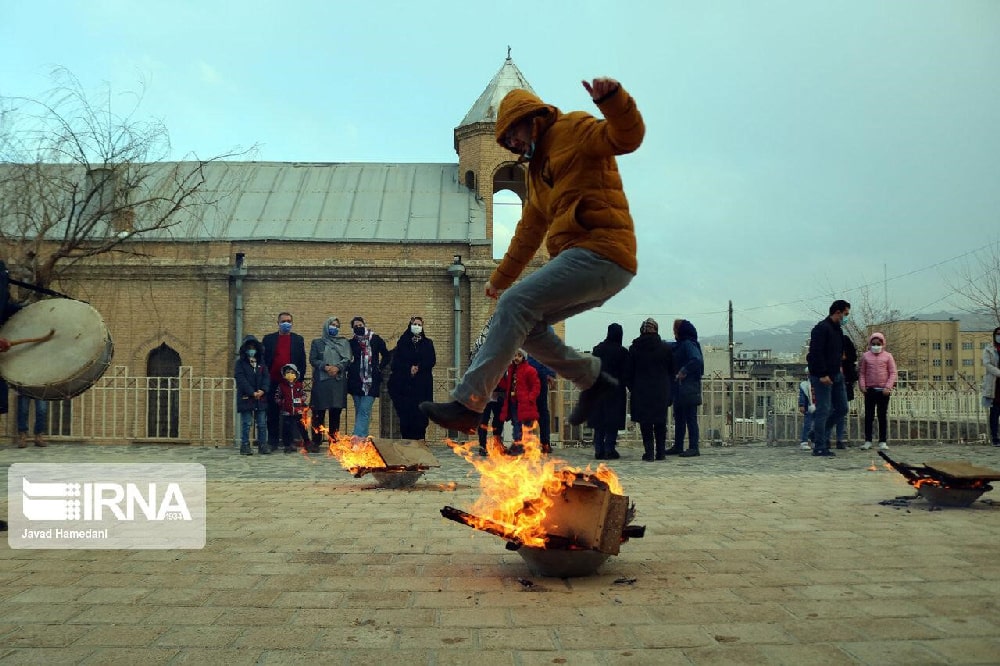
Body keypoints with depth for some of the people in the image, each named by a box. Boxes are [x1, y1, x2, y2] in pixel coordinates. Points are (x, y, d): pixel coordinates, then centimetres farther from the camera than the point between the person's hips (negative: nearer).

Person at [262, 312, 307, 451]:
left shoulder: (298, 339, 10)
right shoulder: (269, 339, 9)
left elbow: (302, 361, 7)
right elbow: (264, 359, 7)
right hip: (273, 382, 0)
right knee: (272, 414, 3)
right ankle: (272, 442, 8)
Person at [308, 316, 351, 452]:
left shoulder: (344, 343, 16)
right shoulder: (317, 342, 12)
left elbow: (347, 360, 6)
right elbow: (312, 360, 3)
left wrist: (337, 367, -12)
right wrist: (325, 367, -13)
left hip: (339, 381, 2)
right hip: (321, 381, -2)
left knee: (336, 413, 2)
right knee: (319, 413, -4)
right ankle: (316, 442, 0)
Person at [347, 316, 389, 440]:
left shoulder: (376, 340, 3)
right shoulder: (352, 342, 9)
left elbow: (386, 356, 13)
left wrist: (379, 367, 3)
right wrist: (349, 368, 6)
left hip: (372, 380, -3)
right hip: (356, 380, 3)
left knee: (364, 410, -12)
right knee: (359, 410, 6)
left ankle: (357, 438, -20)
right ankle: (362, 437, 11)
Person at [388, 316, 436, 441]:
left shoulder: (428, 343, 14)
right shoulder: (402, 343, 11)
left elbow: (432, 361, 3)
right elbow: (396, 362, 2)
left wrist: (418, 367, -11)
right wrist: (409, 368, -12)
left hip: (422, 384, 1)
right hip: (404, 383, 0)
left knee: (420, 412, -7)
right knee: (405, 412, -7)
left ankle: (419, 438, -6)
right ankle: (406, 439, -5)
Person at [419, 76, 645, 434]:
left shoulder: (573, 129, 2)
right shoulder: (538, 167, 28)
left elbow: (627, 138, -16)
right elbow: (530, 229, 34)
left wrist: (613, 97, -35)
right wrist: (501, 277, 38)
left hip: (599, 251, -10)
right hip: (588, 258, 10)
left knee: (515, 304, -18)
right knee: (524, 324, 8)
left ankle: (467, 404, -18)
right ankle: (593, 379, 15)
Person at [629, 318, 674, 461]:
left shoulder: (634, 349, -2)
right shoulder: (666, 348, -1)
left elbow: (629, 372, 2)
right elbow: (672, 370, 4)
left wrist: (632, 388, 12)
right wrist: (668, 390, 12)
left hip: (641, 392, -1)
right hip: (661, 392, 1)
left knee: (645, 424, 4)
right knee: (660, 423, 10)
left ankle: (649, 453, 1)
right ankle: (660, 452, 11)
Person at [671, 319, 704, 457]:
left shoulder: (689, 344, -13)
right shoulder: (679, 345, 15)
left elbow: (697, 360, -27)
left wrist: (684, 371, -22)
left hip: (689, 389, -10)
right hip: (679, 389, 10)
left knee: (690, 418, -6)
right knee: (679, 417, 13)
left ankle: (693, 448, -3)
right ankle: (678, 446, 21)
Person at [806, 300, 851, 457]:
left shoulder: (838, 329, 16)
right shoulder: (821, 328, -15)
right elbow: (816, 354, -22)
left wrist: (839, 366, 11)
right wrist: (823, 375, -24)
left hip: (836, 375, 10)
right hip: (822, 377, -9)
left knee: (842, 408, 12)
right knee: (823, 411, -6)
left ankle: (818, 433, 26)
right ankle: (819, 448, 1)